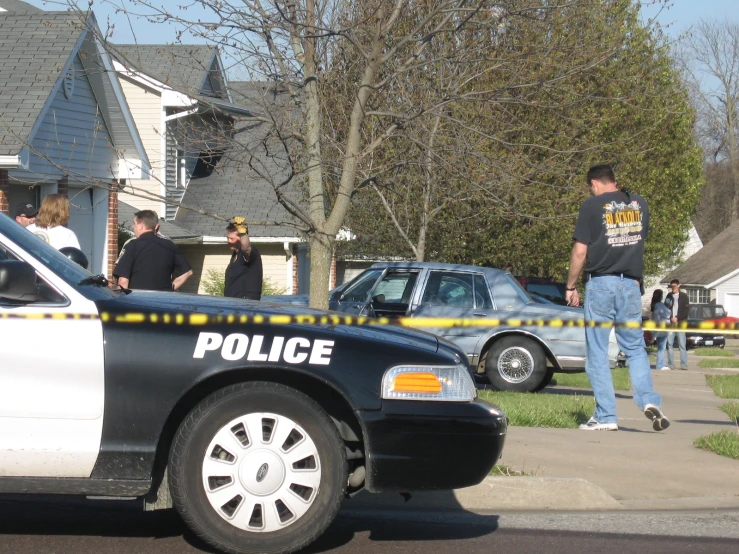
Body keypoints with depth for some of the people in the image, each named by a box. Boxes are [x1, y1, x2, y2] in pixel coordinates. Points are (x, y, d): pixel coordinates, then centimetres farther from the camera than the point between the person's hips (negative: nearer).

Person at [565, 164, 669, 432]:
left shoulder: (592, 206, -6)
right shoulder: (639, 204, 8)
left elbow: (580, 251, -7)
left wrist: (570, 286, 2)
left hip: (601, 284, -4)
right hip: (631, 284, 4)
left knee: (597, 352, 3)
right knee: (635, 347, 11)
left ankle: (606, 416, 0)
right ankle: (649, 400, -10)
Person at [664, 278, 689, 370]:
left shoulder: (683, 296, 4)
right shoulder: (669, 296, 13)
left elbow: (686, 311, -2)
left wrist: (677, 318, -12)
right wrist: (670, 318, -6)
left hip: (680, 323, -3)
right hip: (670, 323, 3)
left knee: (682, 344, -7)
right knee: (669, 344, -2)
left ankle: (684, 364, -8)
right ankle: (671, 364, 1)